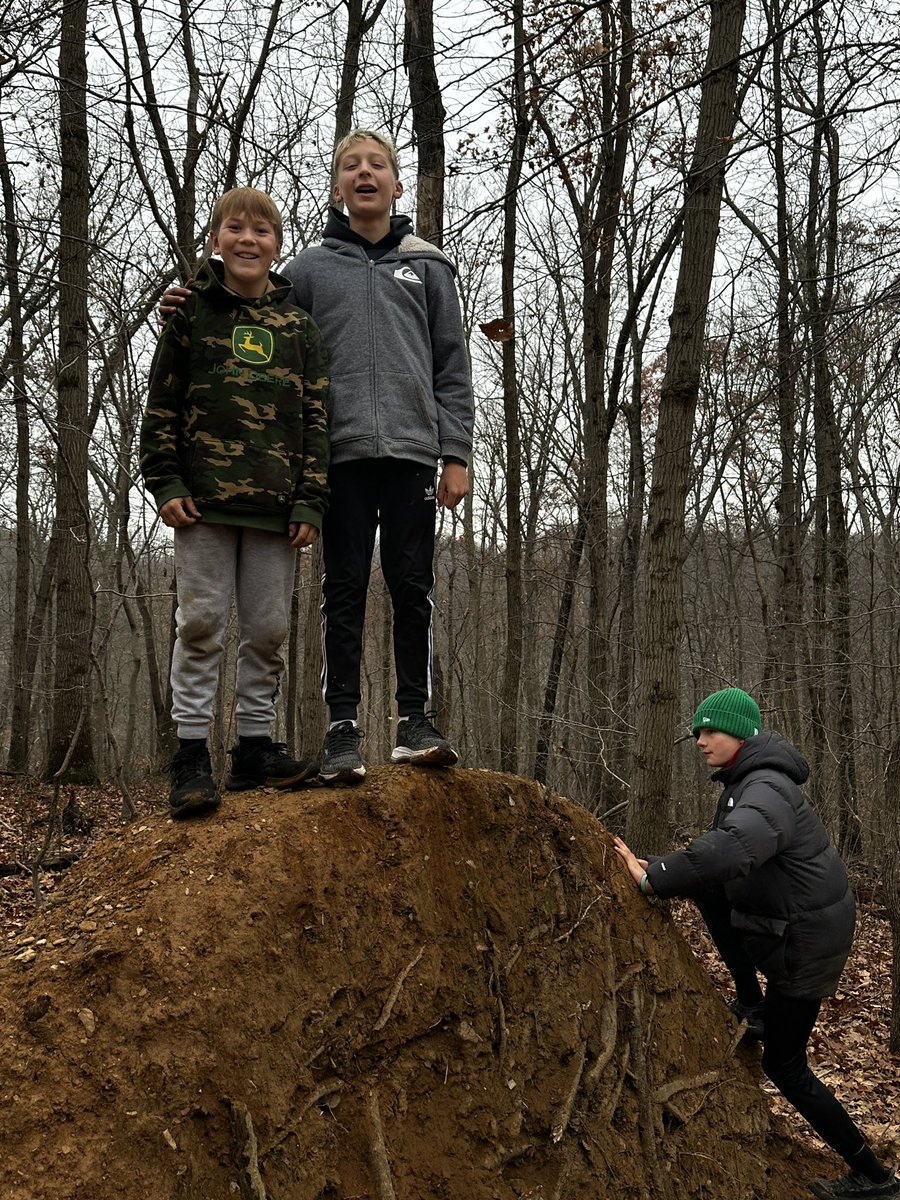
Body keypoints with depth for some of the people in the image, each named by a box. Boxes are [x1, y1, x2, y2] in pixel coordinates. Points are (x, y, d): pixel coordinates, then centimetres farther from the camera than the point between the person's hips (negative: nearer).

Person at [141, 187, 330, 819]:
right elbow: (162, 405, 6)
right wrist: (166, 483, -5)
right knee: (201, 622, -1)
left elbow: (317, 418, 7)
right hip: (205, 500, -1)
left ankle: (254, 747, 16)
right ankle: (192, 756, 4)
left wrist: (310, 503, -1)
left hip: (275, 505, 2)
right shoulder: (192, 312, 7)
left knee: (269, 630, 5)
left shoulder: (299, 326, 10)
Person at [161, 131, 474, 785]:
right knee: (345, 591, 0)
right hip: (342, 454, 0)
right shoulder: (309, 268, 14)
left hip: (413, 450, 0)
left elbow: (452, 365, 9)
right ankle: (343, 728, 3)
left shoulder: (426, 265, 14)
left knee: (412, 587, 1)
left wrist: (456, 453, 1)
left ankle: (416, 720, 8)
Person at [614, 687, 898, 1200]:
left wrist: (654, 877, -40)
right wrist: (665, 870, -6)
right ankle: (753, 1005, 14)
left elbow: (732, 850, -44)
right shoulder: (743, 782, 7)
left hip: (804, 942, -9)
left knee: (785, 1066, 2)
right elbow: (725, 851, 10)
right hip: (785, 922, 9)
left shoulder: (767, 790, -25)